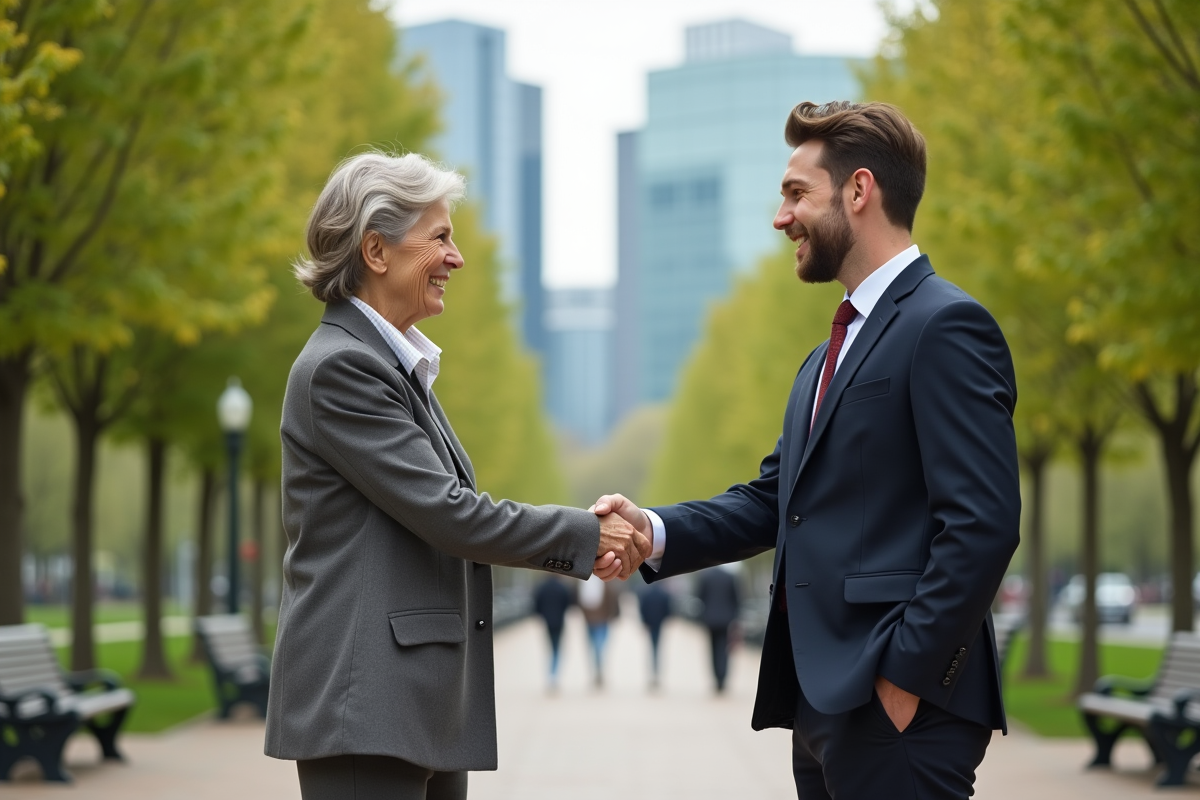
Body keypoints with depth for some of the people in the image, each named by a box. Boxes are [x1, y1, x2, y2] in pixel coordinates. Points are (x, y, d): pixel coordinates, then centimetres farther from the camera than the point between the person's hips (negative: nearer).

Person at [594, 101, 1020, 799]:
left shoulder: (947, 325, -11)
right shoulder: (831, 355, 21)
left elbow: (982, 524, -18)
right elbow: (774, 498, 17)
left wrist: (906, 676, -19)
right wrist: (656, 531, 1)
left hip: (900, 710, -9)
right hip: (823, 704, 9)